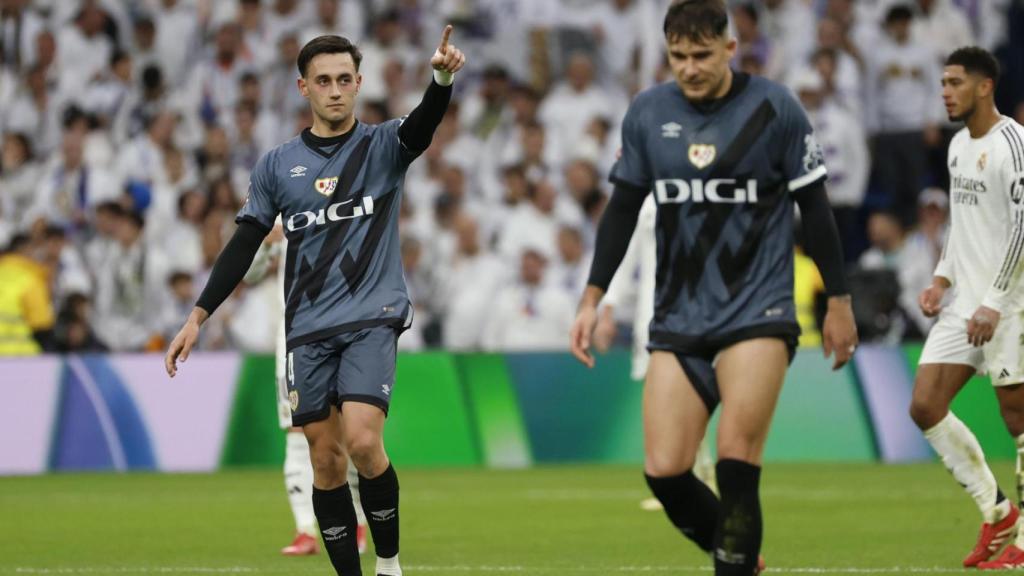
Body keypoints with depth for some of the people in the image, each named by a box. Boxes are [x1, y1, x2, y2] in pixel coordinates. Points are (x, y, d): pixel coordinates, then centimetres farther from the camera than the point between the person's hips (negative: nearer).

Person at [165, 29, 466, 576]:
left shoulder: (383, 145, 1)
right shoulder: (277, 165, 8)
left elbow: (423, 124, -21)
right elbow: (242, 246, 10)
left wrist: (442, 77, -43)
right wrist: (197, 317, 2)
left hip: (372, 319, -3)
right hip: (308, 329, 3)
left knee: (363, 442, -19)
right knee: (326, 460, 2)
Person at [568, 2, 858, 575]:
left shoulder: (775, 107, -5)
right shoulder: (647, 113, 4)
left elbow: (815, 205, 2)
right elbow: (623, 208, 13)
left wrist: (839, 300, 3)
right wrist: (593, 299, 9)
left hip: (758, 312, -4)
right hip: (678, 318, 4)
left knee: (736, 461, -17)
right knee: (664, 470, -5)